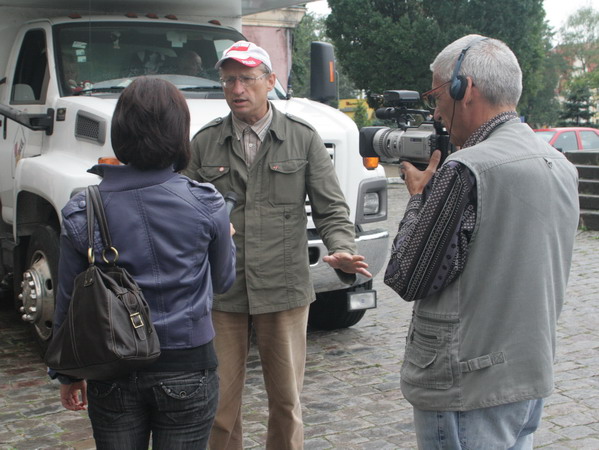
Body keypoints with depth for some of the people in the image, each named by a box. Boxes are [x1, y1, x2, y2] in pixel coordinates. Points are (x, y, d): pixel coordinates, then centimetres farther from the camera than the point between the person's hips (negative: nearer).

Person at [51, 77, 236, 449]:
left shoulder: (82, 212, -8)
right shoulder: (206, 205, -11)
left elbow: (69, 303, 0)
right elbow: (223, 281, 5)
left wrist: (68, 373, 13)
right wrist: (226, 239, 26)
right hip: (187, 368, -1)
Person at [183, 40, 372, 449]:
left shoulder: (303, 138, 3)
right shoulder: (205, 143, 6)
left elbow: (331, 208, 2)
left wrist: (342, 250, -16)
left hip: (285, 291, -1)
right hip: (220, 293, 1)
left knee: (287, 401, 10)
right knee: (219, 401, 7)